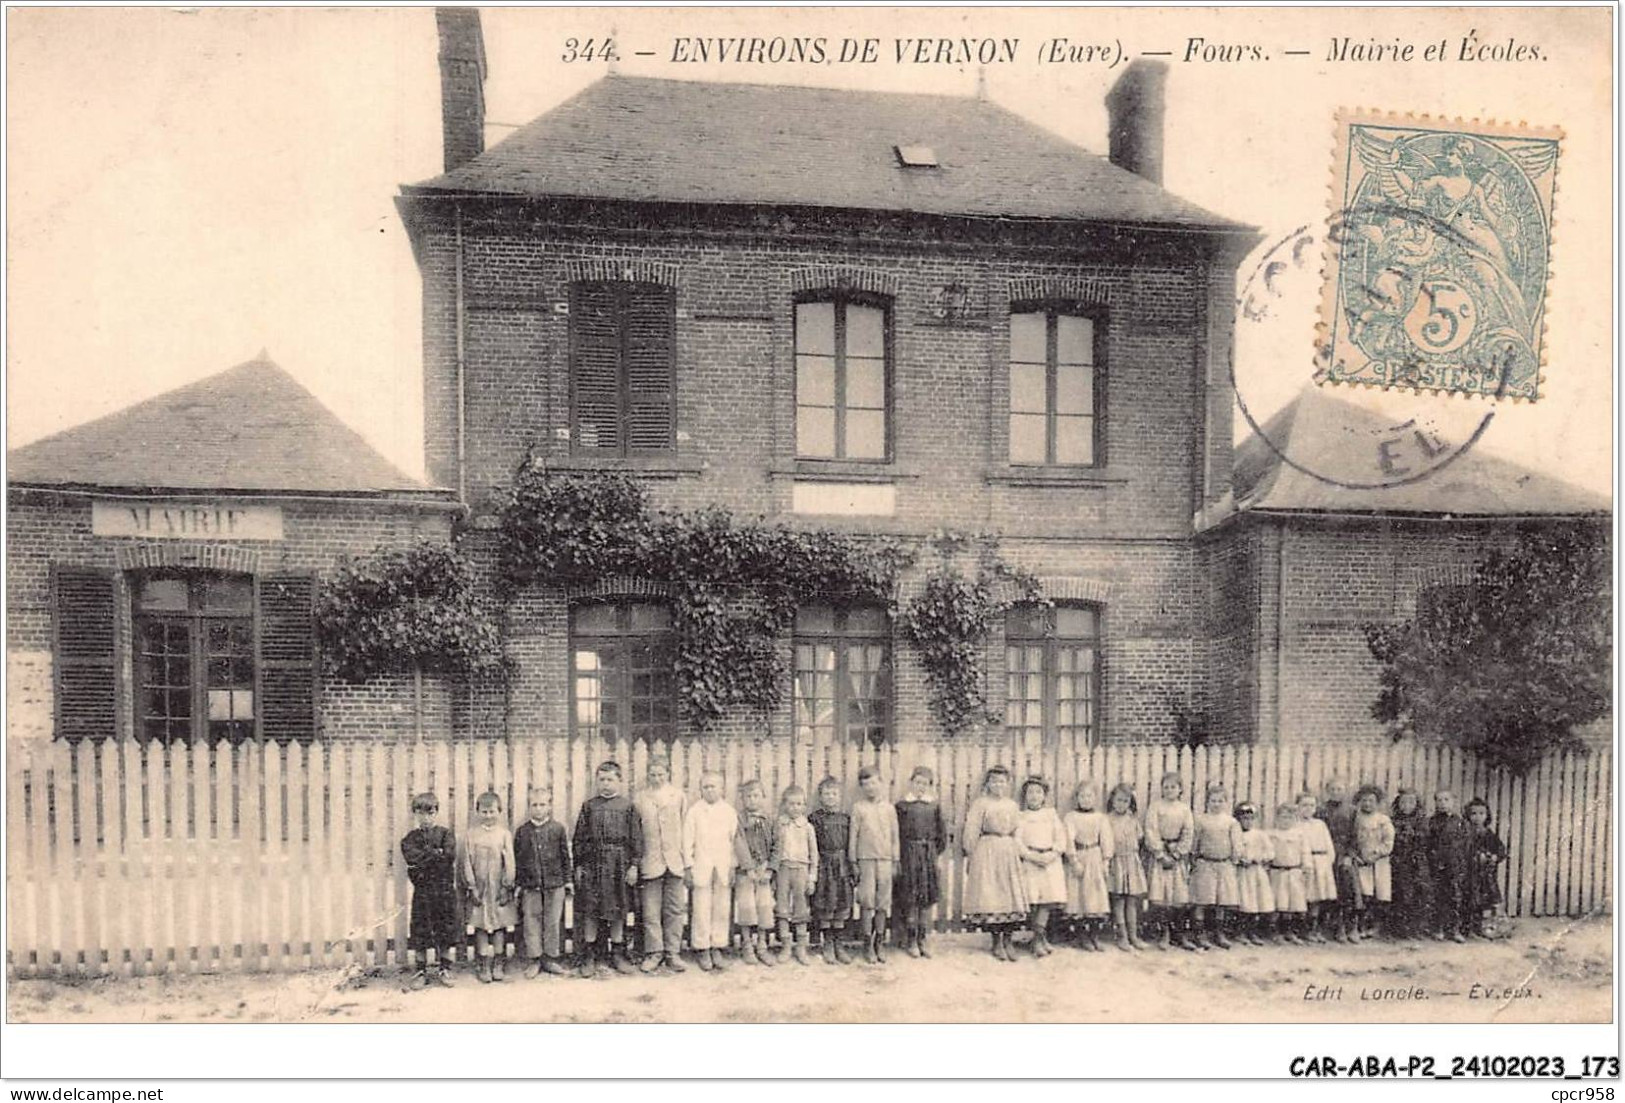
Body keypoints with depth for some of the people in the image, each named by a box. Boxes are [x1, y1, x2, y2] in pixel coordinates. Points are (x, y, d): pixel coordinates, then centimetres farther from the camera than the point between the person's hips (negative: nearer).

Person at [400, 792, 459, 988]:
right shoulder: (410, 838, 4)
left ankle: (444, 969, 20)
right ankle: (421, 971, 17)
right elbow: (412, 857, -13)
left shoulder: (446, 834, 3)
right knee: (420, 934, 3)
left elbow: (450, 855, -13)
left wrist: (424, 858, -11)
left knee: (446, 932, 6)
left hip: (445, 888, 0)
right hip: (422, 890, 0)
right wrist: (436, 853, -12)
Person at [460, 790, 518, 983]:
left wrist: (507, 886, -4)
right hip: (479, 888, 0)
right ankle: (483, 965, 13)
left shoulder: (504, 834, -3)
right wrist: (472, 887, -5)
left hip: (499, 888, 0)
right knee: (481, 926, 4)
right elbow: (467, 862, 0)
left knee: (500, 925, 6)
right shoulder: (471, 835, -1)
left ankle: (498, 963, 17)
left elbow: (509, 862, -2)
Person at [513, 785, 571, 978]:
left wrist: (567, 879, 4)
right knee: (531, 922, 5)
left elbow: (565, 856, 4)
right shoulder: (522, 831, 0)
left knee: (553, 922, 7)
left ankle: (551, 958, 19)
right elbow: (516, 859, 4)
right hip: (530, 885, 0)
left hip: (555, 883, 0)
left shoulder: (558, 828, -1)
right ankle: (534, 960, 17)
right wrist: (518, 883, 1)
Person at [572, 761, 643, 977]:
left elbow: (636, 839, 2)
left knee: (618, 912, 7)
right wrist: (578, 865, 2)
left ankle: (617, 954, 18)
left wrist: (634, 866, -3)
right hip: (593, 864, 0)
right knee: (590, 912, 1)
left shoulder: (628, 807, 2)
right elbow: (579, 838, 6)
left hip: (619, 865, 0)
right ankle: (589, 957, 11)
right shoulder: (589, 806, 4)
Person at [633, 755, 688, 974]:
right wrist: (634, 861, 0)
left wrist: (688, 860, 2)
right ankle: (654, 953, 11)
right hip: (650, 862, -1)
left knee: (675, 910, 4)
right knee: (651, 911, 1)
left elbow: (686, 828, 7)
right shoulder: (639, 798, 3)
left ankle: (673, 953, 13)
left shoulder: (679, 796, 7)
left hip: (675, 861, 1)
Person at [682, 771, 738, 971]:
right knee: (702, 909, -2)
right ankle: (702, 949, 9)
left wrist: (733, 866, 5)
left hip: (724, 867, 2)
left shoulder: (729, 811, 6)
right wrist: (688, 867, -2)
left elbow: (735, 839, 9)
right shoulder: (694, 812, 0)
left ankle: (717, 947, 14)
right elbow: (687, 840, 1)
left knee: (722, 909, 4)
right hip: (701, 866, -2)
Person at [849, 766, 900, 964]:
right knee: (867, 902, -3)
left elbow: (895, 836, 11)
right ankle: (867, 944, 7)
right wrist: (853, 862, 1)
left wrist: (895, 861, 9)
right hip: (866, 859, -2)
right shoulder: (858, 808, 1)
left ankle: (880, 942, 18)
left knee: (883, 903, 6)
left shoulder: (889, 808, 7)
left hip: (885, 859, 2)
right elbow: (854, 836, 3)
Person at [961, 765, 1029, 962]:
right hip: (987, 852, -5)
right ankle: (997, 943, 5)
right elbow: (971, 833, -5)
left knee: (1011, 895, 2)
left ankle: (1007, 941, 10)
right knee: (990, 896, -4)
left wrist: (1019, 853, 5)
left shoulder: (1012, 806, 12)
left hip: (1009, 852, 5)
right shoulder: (979, 804, -3)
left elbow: (1018, 833, 14)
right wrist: (971, 856, -8)